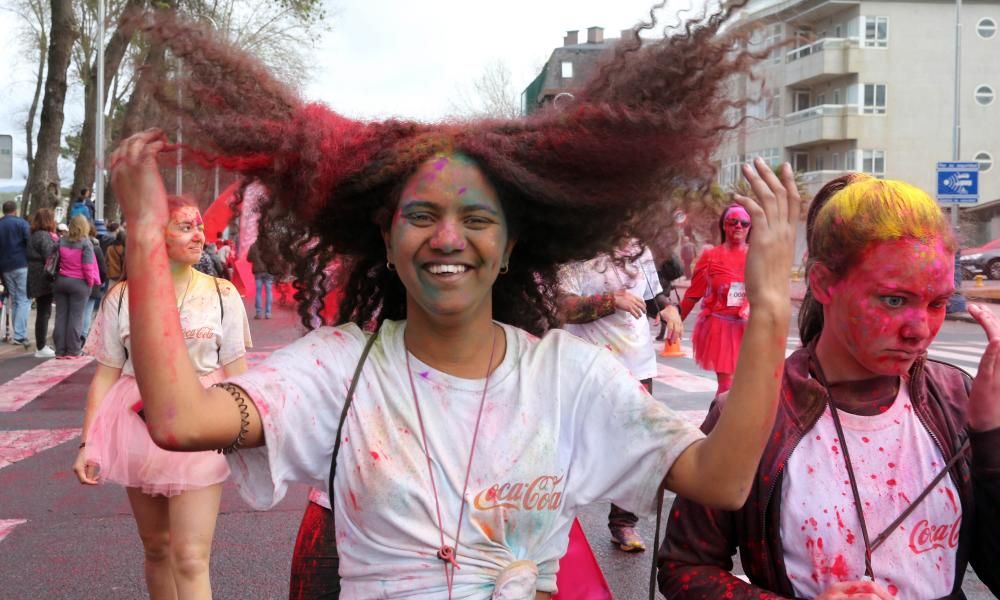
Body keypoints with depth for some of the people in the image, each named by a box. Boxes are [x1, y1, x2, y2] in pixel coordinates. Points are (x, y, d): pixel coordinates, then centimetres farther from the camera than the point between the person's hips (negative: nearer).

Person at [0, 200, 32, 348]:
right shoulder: (21, 223, -2)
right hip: (22, 265, -5)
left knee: (14, 301, 13)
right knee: (24, 300, -4)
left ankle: (18, 335, 13)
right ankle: (19, 335, -15)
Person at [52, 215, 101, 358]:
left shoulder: (61, 241, 2)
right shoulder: (85, 243, -10)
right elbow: (87, 266, -13)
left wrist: (57, 277, 9)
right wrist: (91, 282, -1)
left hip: (61, 281, 4)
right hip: (79, 283, -4)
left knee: (60, 316, 8)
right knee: (76, 317, 1)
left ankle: (60, 350, 10)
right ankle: (72, 351, 2)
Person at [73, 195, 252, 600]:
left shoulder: (222, 295, -3)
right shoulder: (122, 297, 0)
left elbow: (237, 376, 1)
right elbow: (105, 376, 3)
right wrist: (88, 444, -3)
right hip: (140, 428, 2)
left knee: (190, 557, -6)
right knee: (156, 547, 16)